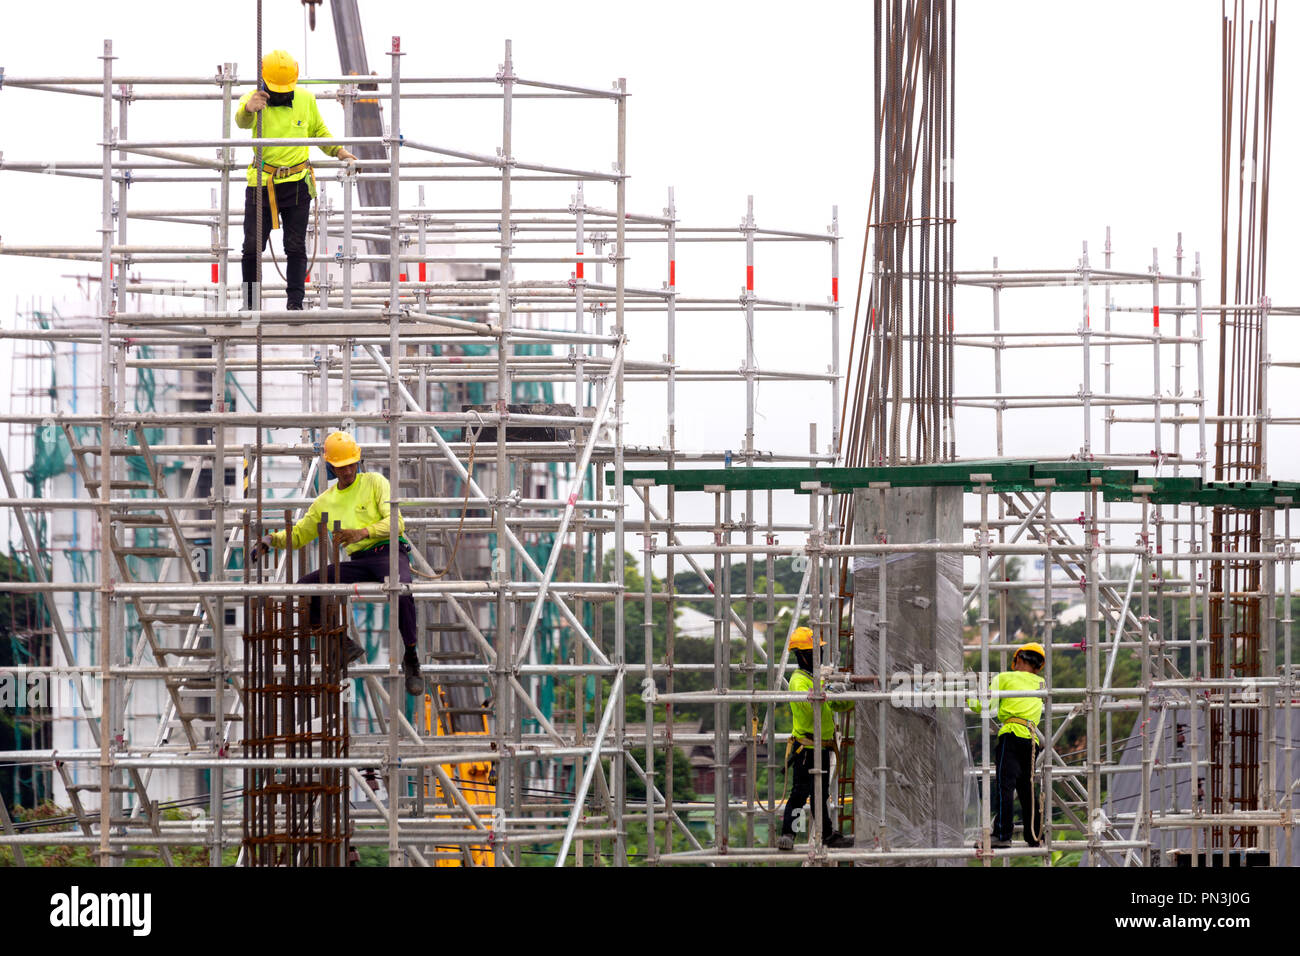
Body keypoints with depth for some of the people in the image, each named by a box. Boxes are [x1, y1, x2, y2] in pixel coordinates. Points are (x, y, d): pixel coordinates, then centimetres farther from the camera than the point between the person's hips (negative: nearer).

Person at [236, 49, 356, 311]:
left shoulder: (305, 99, 1)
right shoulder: (254, 99, -9)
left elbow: (319, 130, 18)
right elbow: (242, 121, -33)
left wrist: (338, 151, 1)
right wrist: (249, 108, -57)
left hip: (297, 183, 2)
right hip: (261, 183, -2)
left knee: (295, 248, 3)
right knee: (253, 247, 1)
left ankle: (295, 302, 7)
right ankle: (249, 303, 11)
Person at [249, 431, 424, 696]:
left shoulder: (375, 482, 3)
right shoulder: (326, 501, 17)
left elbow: (395, 522, -8)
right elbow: (298, 534, 24)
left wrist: (363, 532, -26)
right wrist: (271, 539, 3)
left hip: (389, 552, -5)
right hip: (357, 563, 5)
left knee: (401, 591, -39)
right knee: (304, 587, -13)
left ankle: (411, 661, -21)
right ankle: (344, 645, -2)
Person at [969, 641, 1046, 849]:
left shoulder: (1004, 678, 9)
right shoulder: (1041, 684, 22)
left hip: (1012, 734, -5)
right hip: (1032, 739, 6)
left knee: (1005, 785, -12)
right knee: (1027, 789, 12)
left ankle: (1002, 835, -21)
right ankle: (1034, 836, 11)